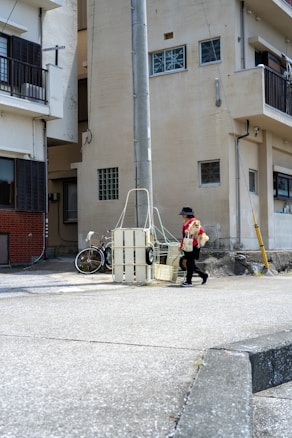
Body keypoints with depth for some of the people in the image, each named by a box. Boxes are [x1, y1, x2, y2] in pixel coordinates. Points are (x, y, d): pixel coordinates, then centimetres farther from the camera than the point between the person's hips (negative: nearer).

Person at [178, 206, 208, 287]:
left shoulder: (193, 222, -11)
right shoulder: (184, 222, 16)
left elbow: (201, 230, -23)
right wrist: (181, 244, 18)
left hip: (193, 246, -9)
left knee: (189, 263, -5)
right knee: (191, 264, 11)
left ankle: (188, 281, 2)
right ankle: (204, 275, 25)